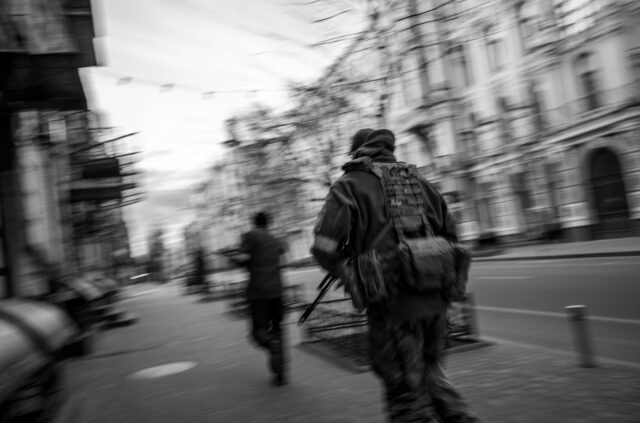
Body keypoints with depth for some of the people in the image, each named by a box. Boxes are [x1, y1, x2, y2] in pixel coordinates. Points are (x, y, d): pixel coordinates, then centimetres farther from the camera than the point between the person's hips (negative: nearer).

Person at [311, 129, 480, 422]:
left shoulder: (348, 185, 0)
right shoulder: (417, 180, 15)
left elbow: (325, 246, -12)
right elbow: (450, 235, 17)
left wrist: (342, 272, 7)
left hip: (392, 302, -5)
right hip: (434, 299, 6)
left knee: (408, 394, 8)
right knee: (430, 373, 26)